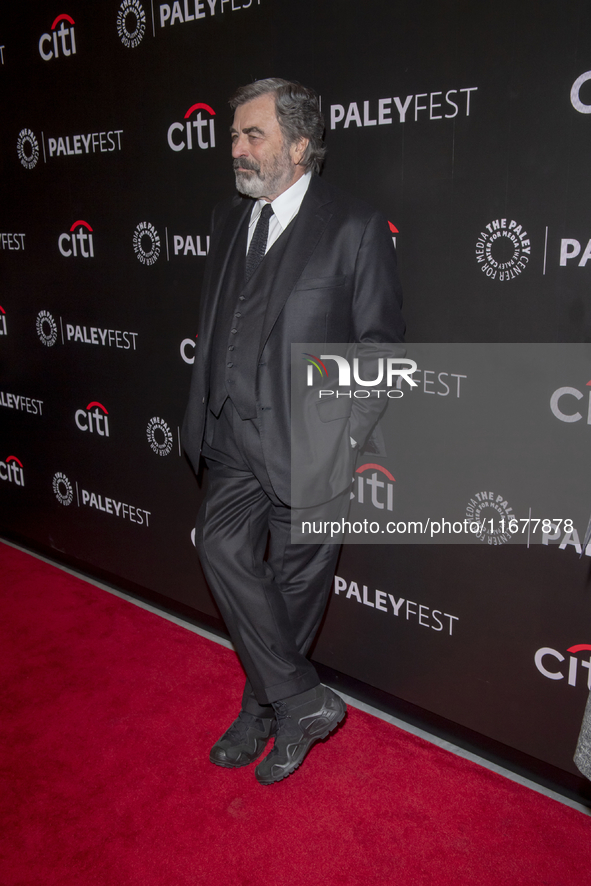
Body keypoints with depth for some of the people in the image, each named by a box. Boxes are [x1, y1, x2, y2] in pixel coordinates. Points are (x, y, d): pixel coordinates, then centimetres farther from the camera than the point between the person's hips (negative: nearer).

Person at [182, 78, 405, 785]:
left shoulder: (355, 228, -6)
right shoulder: (229, 220, 14)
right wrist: (204, 411, 15)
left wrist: (345, 434, -12)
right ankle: (304, 701, 7)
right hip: (236, 437, 5)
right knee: (223, 549, -10)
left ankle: (263, 709, 29)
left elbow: (379, 342, -6)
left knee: (295, 582, 7)